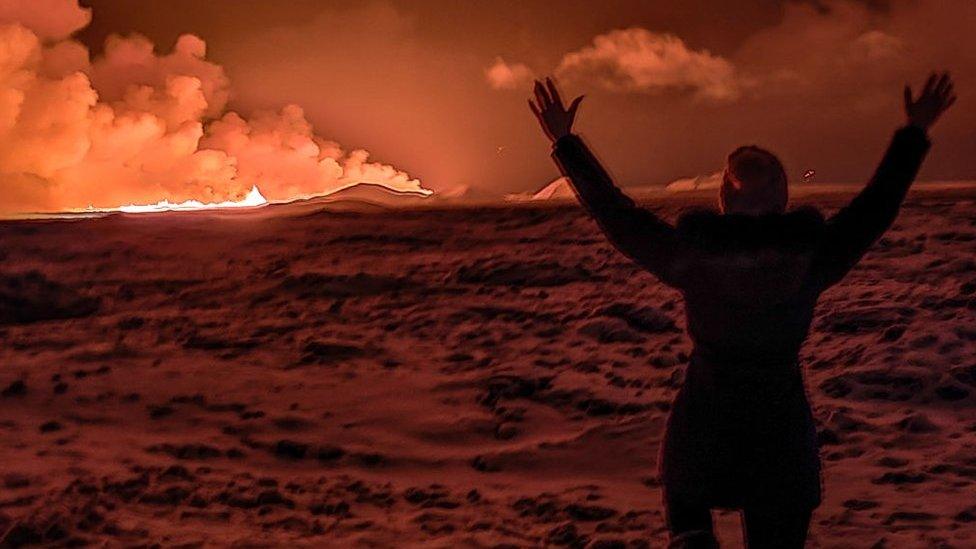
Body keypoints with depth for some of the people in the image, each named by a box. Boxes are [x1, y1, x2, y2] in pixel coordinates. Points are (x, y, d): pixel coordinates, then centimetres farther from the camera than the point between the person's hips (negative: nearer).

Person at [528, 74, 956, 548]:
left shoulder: (690, 258, -15)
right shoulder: (811, 259, -11)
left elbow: (612, 210, -6)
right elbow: (878, 203, 1)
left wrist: (564, 141, 4)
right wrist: (914, 134, 14)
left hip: (701, 434, 0)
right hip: (783, 435, 0)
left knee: (685, 501, 30)